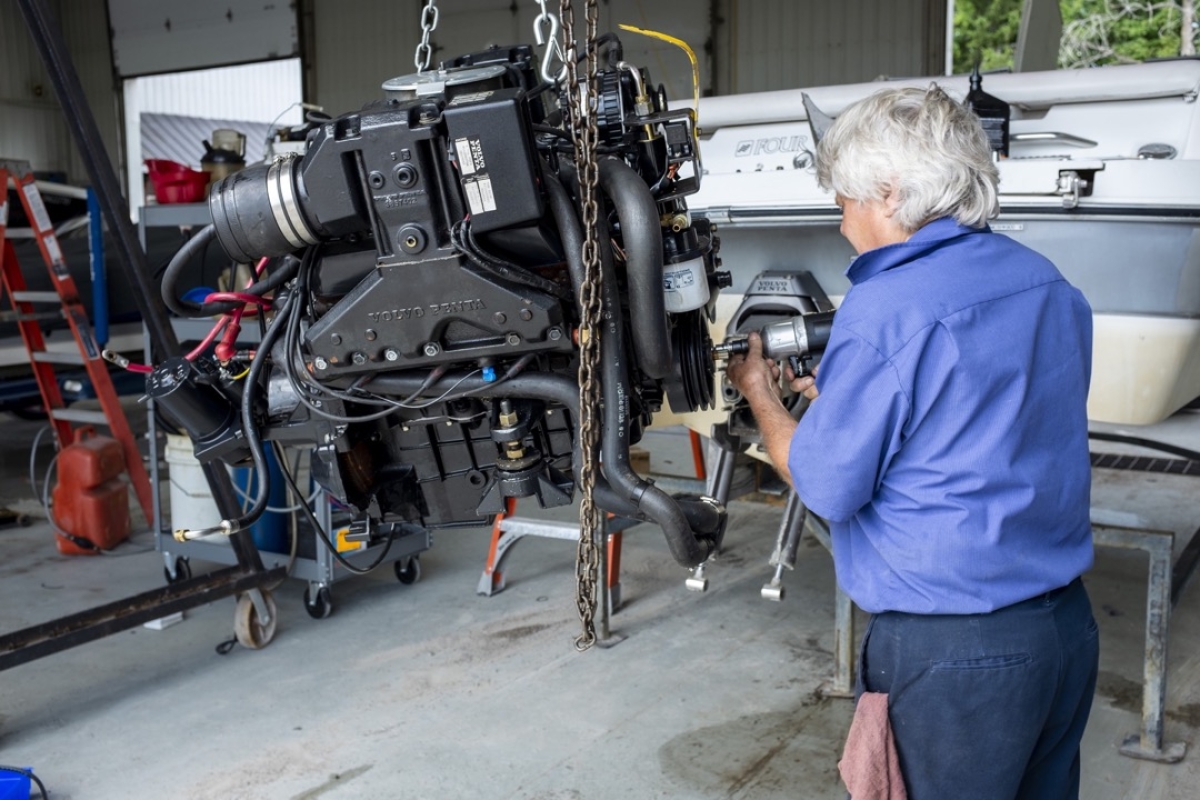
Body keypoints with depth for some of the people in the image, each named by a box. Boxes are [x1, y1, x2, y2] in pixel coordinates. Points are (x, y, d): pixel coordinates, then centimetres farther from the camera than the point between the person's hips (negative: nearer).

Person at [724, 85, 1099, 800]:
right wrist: (837, 395, 18)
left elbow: (829, 487, -13)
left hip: (951, 652, -7)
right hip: (1069, 624, 8)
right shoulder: (1049, 284, 5)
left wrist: (761, 396, 4)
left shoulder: (884, 309, -19)